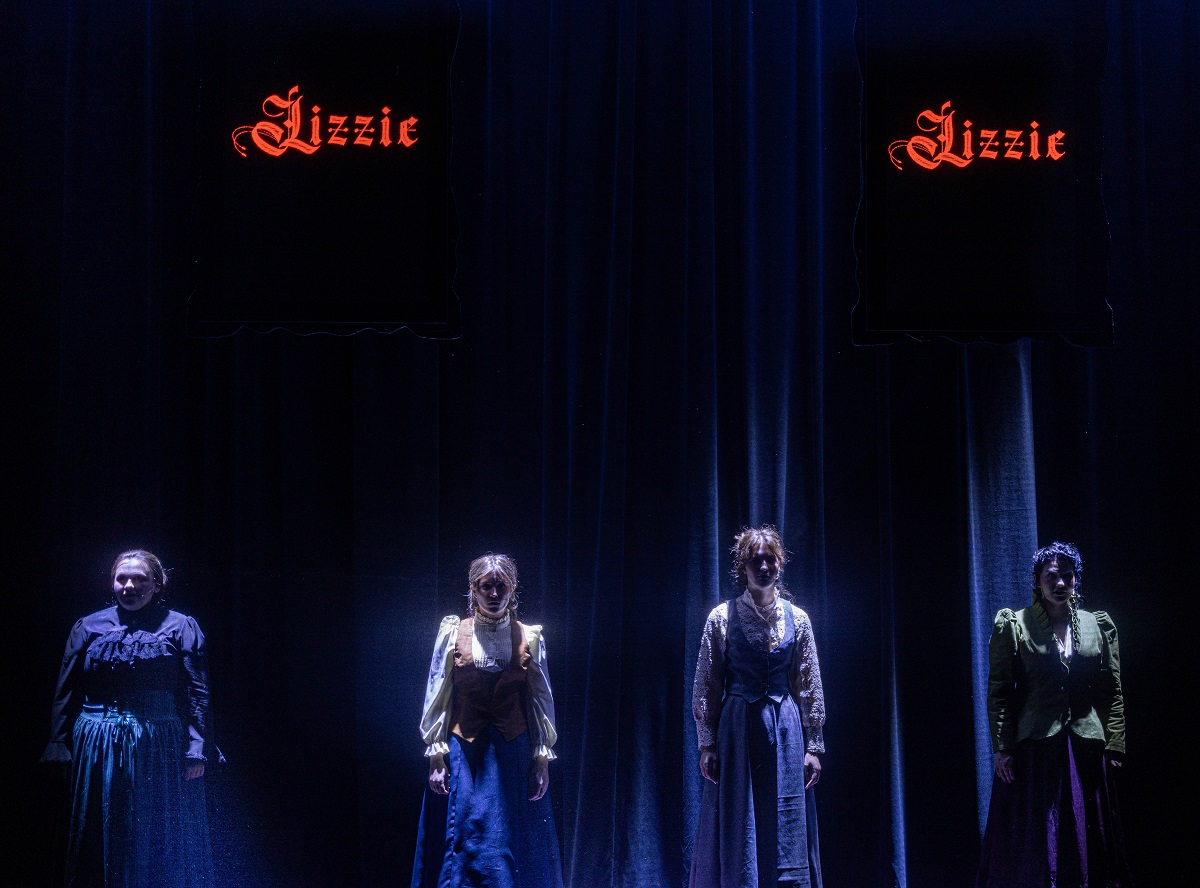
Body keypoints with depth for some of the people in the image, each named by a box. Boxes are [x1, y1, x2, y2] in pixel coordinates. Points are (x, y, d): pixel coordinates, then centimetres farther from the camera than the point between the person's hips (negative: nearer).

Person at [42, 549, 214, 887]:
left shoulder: (181, 627, 2)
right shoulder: (88, 628, 8)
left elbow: (197, 693, -3)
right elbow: (66, 693, 8)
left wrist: (195, 749, -12)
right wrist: (59, 746, 1)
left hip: (162, 747, -2)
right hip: (98, 746, 2)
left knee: (162, 842, 3)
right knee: (102, 838, 8)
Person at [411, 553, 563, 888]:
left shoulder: (529, 638, 4)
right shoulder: (452, 634, 1)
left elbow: (542, 702, 5)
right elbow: (436, 699, 2)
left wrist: (543, 761, 0)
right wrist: (436, 758, -4)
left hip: (512, 754, 1)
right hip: (463, 753, -1)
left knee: (514, 845, 1)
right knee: (464, 842, -1)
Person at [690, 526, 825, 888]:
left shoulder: (797, 619, 6)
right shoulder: (722, 617, 1)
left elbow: (811, 687, 8)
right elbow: (705, 685, 2)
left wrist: (814, 746, 4)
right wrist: (707, 744, -2)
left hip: (786, 728, 2)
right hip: (737, 727, -1)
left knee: (789, 829, 2)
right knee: (737, 829, 0)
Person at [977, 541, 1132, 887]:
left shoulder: (1098, 626, 9)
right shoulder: (1014, 625, 1)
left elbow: (1113, 693, 9)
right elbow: (998, 692, -2)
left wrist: (1114, 747, 1)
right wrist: (1003, 749, -9)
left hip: (1085, 750, 3)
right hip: (1033, 749, -3)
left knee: (1086, 841, 5)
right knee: (1032, 843, -1)